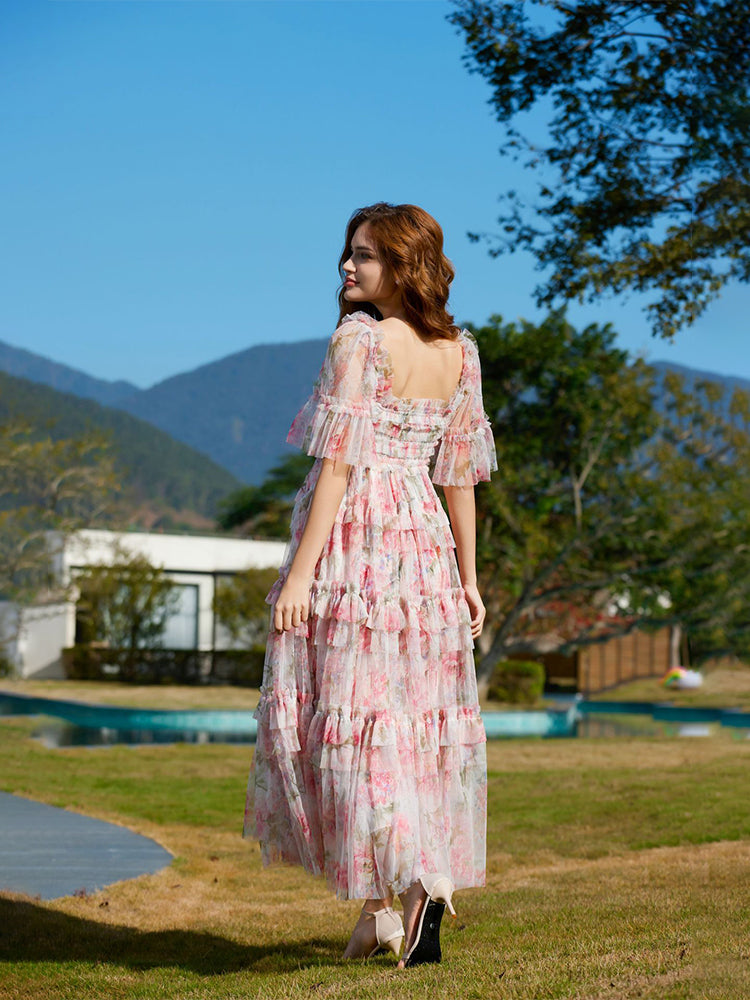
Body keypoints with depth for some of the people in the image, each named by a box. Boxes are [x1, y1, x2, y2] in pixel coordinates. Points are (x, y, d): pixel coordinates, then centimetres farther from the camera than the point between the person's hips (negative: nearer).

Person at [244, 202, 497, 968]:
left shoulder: (359, 340, -11)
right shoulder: (460, 353, 9)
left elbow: (338, 462, -15)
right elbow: (460, 474, 11)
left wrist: (298, 573, -14)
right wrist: (467, 579, 15)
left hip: (351, 539, -7)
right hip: (423, 541, 7)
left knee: (350, 712, -3)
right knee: (413, 715, 9)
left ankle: (413, 878, -16)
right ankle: (383, 908, 13)